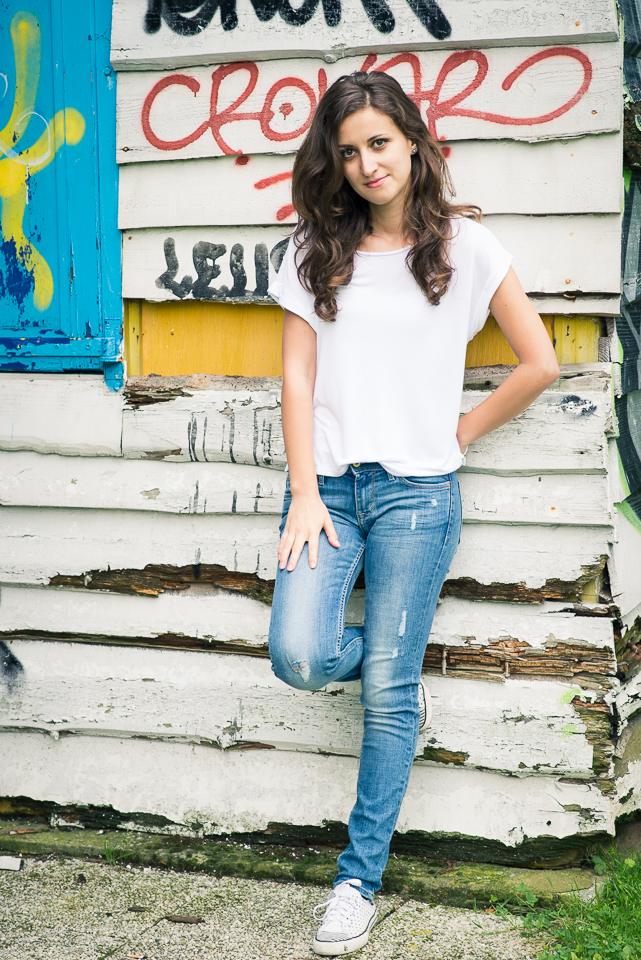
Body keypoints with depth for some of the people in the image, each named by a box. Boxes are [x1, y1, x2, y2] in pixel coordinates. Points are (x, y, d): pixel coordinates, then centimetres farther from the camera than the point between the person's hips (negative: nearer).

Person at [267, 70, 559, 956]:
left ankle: (361, 878, 13)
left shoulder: (465, 246, 3)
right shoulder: (316, 251, 8)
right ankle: (397, 670, 20)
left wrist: (461, 433, 4)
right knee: (302, 658, -16)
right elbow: (297, 378, 3)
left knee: (387, 690, -1)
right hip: (327, 484, 2)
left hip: (417, 488, -2)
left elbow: (541, 363, 4)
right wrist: (304, 497, -4)